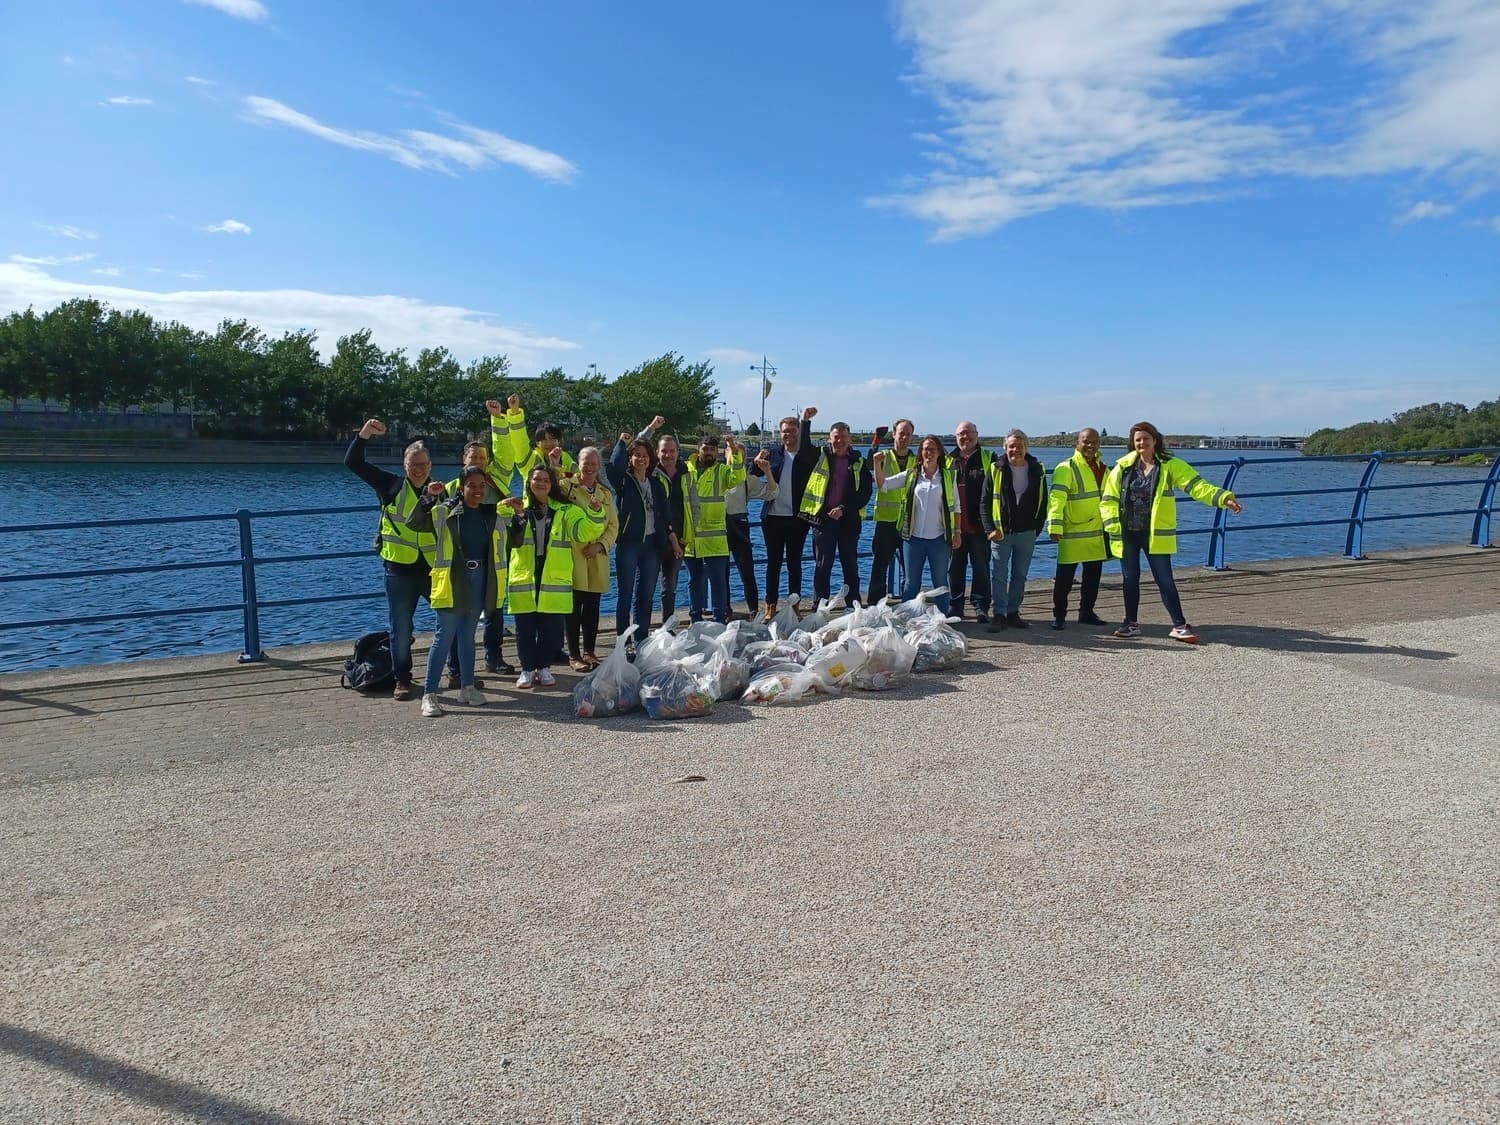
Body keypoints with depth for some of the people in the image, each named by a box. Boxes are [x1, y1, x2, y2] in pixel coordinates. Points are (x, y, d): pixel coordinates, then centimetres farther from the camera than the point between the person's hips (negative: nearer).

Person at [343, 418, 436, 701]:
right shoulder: (392, 486, 0)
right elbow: (353, 463, -5)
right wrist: (364, 434, -16)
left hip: (434, 568, 2)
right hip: (399, 568, -2)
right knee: (401, 627, 4)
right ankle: (402, 680, 17)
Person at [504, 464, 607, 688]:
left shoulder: (565, 510, 7)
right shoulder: (518, 509, 5)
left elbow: (584, 531, -4)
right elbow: (509, 539, -7)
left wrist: (595, 512, -20)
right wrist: (516, 516, -22)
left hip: (554, 580, 0)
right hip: (523, 579, 0)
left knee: (551, 628, 5)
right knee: (525, 628, 4)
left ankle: (544, 667, 21)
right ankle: (527, 669, 18)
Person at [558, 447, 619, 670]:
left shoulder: (606, 493, 14)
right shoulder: (567, 486, 1)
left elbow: (614, 525, 10)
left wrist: (600, 545, -6)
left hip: (598, 557, 4)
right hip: (573, 556, -4)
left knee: (593, 607, 9)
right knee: (574, 606, -1)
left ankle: (589, 652, 20)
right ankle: (574, 655, 6)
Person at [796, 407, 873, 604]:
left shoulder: (859, 462, 6)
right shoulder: (820, 456, 5)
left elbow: (865, 492, 1)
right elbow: (803, 449, -13)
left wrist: (844, 509, -10)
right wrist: (806, 422, -20)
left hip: (849, 520, 1)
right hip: (822, 519, -1)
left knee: (851, 566, 10)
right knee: (822, 566, 3)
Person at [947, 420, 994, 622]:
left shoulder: (988, 459, 3)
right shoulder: (948, 461, 10)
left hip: (979, 526, -2)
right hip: (954, 525, 2)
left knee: (981, 568, 4)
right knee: (955, 568, 8)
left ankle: (981, 607, 13)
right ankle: (956, 606, 18)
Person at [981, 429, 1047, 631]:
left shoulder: (1037, 471, 5)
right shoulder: (996, 470, -2)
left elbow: (1043, 503, 11)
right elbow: (984, 502, -1)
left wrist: (1037, 528, 4)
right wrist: (990, 529, -9)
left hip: (1026, 533, 2)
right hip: (1001, 532, -2)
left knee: (1020, 575, 9)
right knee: (999, 575, -3)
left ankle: (1013, 612, 18)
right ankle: (999, 615, 2)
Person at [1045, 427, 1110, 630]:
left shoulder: (1101, 468, 13)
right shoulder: (1066, 468, -10)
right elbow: (1056, 499, -19)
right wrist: (1055, 527, -27)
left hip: (1097, 532, 7)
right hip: (1072, 532, -7)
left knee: (1093, 575, 13)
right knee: (1065, 576, -2)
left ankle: (1086, 612, 26)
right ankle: (1059, 615, 8)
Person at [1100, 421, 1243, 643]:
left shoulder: (1170, 465, -2)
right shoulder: (1123, 467, 2)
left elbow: (1196, 486, -11)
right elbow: (1108, 500, 4)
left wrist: (1223, 498, -26)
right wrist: (1114, 526, -7)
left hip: (1156, 534, -2)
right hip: (1127, 534, 2)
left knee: (1165, 580, -2)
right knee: (1130, 579, 11)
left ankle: (1180, 625, 5)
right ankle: (1131, 624, 23)